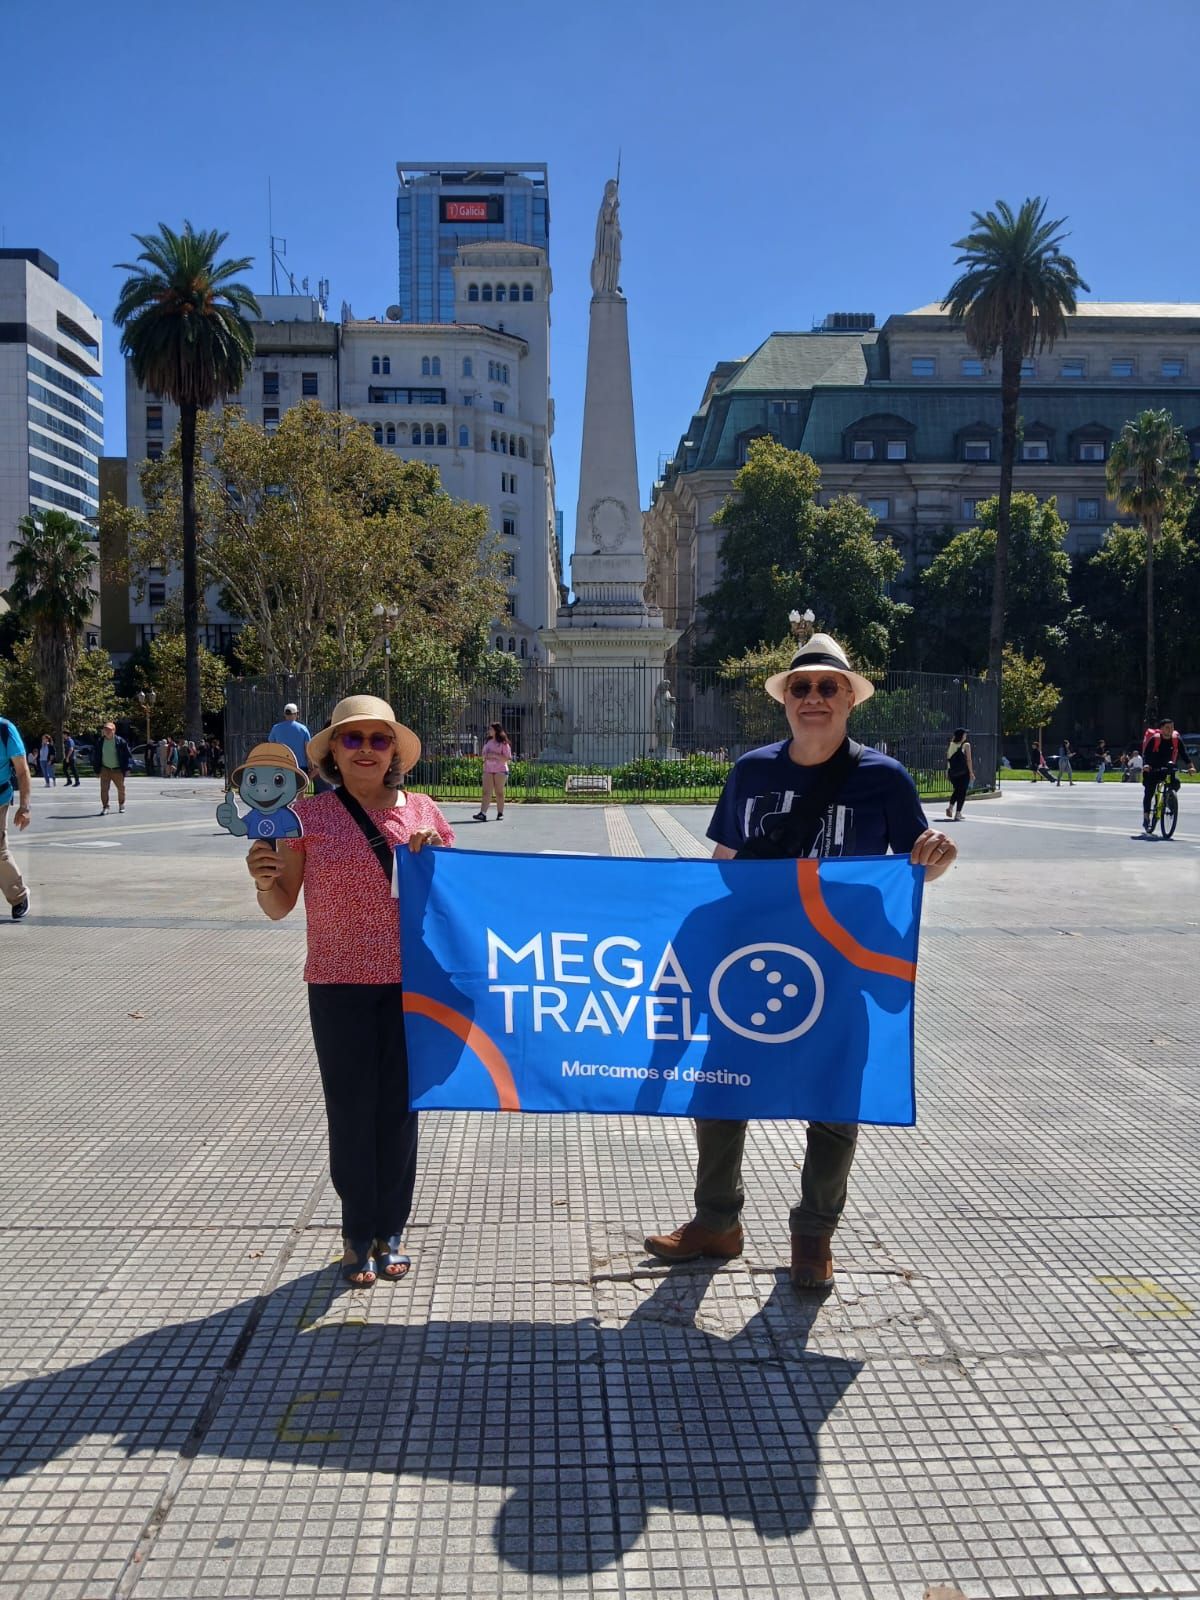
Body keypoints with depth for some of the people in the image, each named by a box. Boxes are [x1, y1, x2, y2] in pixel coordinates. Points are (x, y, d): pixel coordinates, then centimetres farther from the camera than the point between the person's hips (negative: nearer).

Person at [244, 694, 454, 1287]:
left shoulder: (421, 811, 4)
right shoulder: (308, 815, -1)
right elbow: (279, 908, 1)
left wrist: (435, 856, -8)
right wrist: (264, 880, -20)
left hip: (410, 980, 2)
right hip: (338, 984, -1)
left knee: (399, 1106, 10)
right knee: (351, 1109, 4)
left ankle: (391, 1232, 25)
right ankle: (357, 1237, 21)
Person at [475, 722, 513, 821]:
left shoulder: (503, 743, -4)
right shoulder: (487, 741, 15)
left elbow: (507, 758, -10)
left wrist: (495, 755, -18)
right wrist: (485, 757, 3)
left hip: (500, 770, -4)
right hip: (488, 770, 4)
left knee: (499, 792, 2)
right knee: (486, 792, -7)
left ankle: (500, 813, 12)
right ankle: (482, 813, -17)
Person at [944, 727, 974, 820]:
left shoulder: (950, 745, 5)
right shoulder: (966, 745, -7)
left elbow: (948, 759, 8)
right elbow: (969, 760, -9)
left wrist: (948, 771, 14)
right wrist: (971, 773, -6)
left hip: (952, 772, 5)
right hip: (963, 772, -5)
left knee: (956, 790, 22)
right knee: (962, 792, 2)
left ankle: (950, 807, 5)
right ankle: (957, 813, -3)